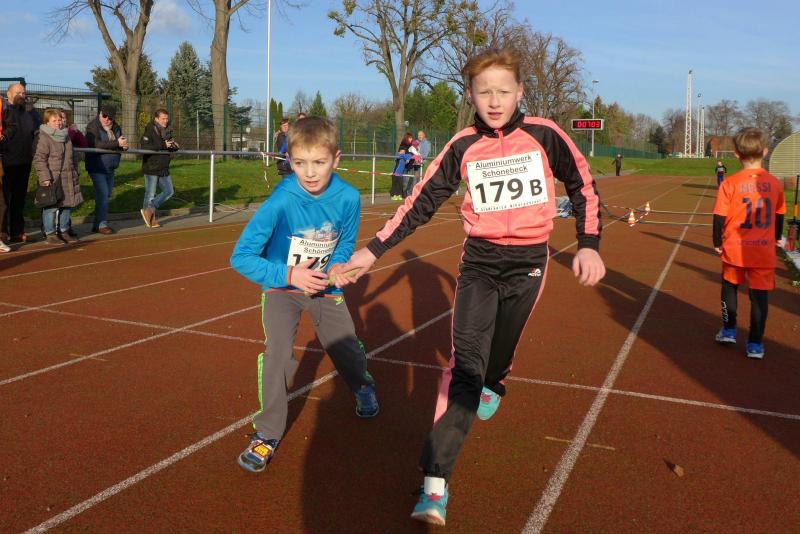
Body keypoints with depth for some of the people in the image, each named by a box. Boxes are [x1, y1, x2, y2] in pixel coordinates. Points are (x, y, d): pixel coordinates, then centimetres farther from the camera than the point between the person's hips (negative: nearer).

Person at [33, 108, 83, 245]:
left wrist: (75, 172, 19)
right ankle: (50, 234, 3)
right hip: (52, 179, -8)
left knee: (67, 206, 11)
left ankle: (63, 231, 21)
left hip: (68, 178, 8)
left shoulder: (65, 136, 16)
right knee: (51, 207, -5)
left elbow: (72, 157, 26)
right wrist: (45, 177, -20)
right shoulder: (43, 137, -9)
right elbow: (39, 159, -14)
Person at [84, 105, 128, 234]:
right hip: (97, 167, -8)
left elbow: (122, 143, 17)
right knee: (102, 194, -13)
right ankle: (102, 224, -7)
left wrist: (124, 145, -9)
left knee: (107, 195, 11)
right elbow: (96, 144, -27)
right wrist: (117, 143, -28)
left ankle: (97, 224, 20)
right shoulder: (92, 126, -12)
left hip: (110, 168, 8)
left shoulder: (116, 128, 11)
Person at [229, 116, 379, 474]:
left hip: (324, 286, 3)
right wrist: (288, 274, -35)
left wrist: (338, 265, -19)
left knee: (347, 350, 11)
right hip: (282, 288, -3)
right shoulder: (280, 202, -30)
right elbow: (241, 257, -27)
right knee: (278, 352, -22)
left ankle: (363, 386, 50)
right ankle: (267, 435, -3)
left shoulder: (348, 198, -20)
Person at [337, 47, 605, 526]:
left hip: (528, 263, 0)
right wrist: (372, 251, -3)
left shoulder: (544, 135, -5)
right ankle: (436, 482, -14)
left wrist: (589, 246, -8)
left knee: (499, 351, 12)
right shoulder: (464, 146, -2)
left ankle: (493, 383, 54)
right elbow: (421, 202, 1)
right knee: (465, 361, -13)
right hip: (479, 261, 0)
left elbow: (584, 187, 3)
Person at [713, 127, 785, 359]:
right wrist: (776, 238, 27)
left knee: (729, 287, 21)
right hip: (764, 251, 1)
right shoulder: (774, 183, -1)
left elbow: (719, 217, -9)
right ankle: (755, 344, 12)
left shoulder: (730, 183, -11)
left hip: (734, 250, -1)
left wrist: (717, 243, 4)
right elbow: (779, 216, 10)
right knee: (760, 295, 8)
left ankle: (729, 331, 30)